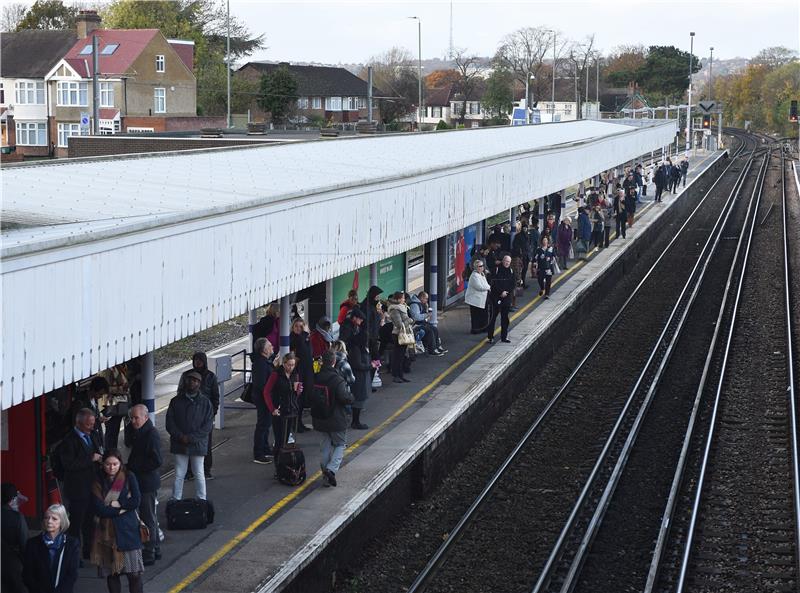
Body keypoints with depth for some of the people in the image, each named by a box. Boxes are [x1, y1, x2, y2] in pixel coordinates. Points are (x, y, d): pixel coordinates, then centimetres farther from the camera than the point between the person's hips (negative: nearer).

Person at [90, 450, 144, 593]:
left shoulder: (129, 478, 0)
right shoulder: (98, 482, 1)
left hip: (127, 529, -1)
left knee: (134, 573, -3)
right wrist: (122, 508, -10)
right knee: (111, 572, 6)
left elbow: (136, 501, -9)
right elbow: (99, 509, -8)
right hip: (107, 531, 1)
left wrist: (116, 504, -10)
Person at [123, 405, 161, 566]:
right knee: (150, 517, 18)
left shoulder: (151, 434, -19)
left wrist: (133, 467, -17)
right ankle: (155, 549, 29)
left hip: (148, 483, -10)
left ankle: (149, 554, 3)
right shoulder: (138, 432, 10)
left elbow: (156, 461, -23)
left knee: (148, 518, -3)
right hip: (140, 481, 10)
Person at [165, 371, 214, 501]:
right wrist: (180, 436, -13)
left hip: (198, 444, -1)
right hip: (179, 445, 1)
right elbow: (170, 423, 2)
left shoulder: (205, 402, 0)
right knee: (179, 474, 5)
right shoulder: (176, 401, 5)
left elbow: (207, 425, -5)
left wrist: (191, 438, -13)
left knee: (199, 474, 5)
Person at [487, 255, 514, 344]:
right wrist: (501, 292, -14)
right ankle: (490, 337, 3)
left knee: (505, 317, 9)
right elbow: (493, 284, -11)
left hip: (506, 297, 5)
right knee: (493, 316, -2)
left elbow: (512, 285, 8)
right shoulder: (497, 270, -8)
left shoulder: (511, 271, 7)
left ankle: (504, 336, 17)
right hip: (496, 297, -5)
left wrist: (506, 292, -8)